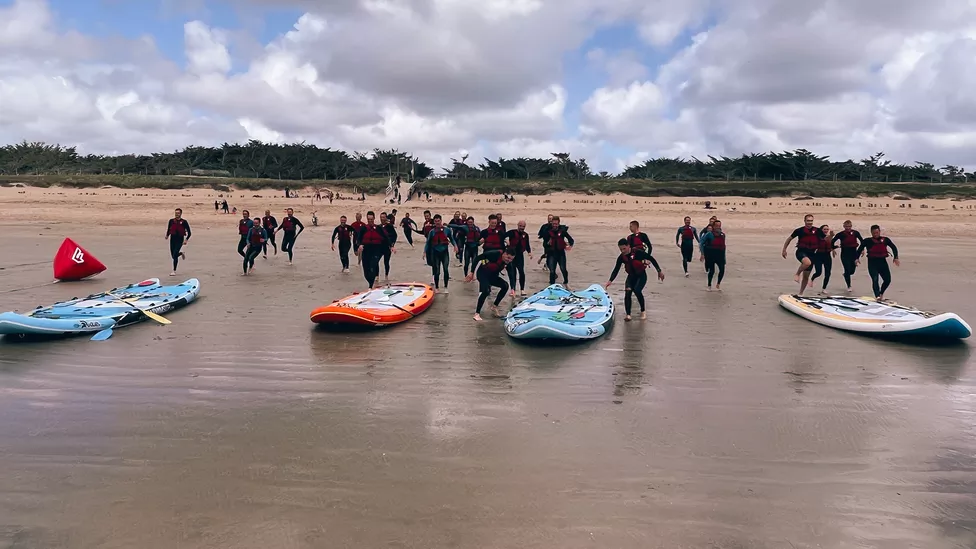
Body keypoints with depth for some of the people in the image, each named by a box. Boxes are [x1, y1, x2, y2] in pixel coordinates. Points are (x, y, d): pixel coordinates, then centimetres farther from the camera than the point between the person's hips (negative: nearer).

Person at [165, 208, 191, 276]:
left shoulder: (184, 222, -6)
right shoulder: (171, 221, 3)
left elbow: (189, 232, -3)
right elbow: (168, 229, 17)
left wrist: (186, 239, -14)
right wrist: (167, 235, 4)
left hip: (180, 240, -4)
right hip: (172, 239, 4)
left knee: (175, 255, -13)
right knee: (173, 255, 9)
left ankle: (174, 271, -6)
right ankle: (181, 253, 43)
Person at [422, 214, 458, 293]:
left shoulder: (447, 230, -2)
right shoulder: (432, 232, 1)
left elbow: (452, 239, 8)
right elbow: (428, 242, 8)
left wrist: (455, 245, -9)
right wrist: (425, 252, 4)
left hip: (445, 252, -1)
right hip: (436, 253, 1)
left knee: (446, 269, -10)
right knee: (436, 271, 5)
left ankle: (445, 287, 1)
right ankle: (436, 288, 20)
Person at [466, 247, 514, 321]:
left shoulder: (508, 262, -11)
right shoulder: (494, 254, -28)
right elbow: (477, 258, -22)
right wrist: (472, 273, -21)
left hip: (492, 275, 6)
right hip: (482, 273, -6)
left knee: (505, 286, -10)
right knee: (486, 291, -26)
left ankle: (494, 306, 7)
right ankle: (477, 313, -15)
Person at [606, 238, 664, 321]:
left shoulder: (638, 252, -19)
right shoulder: (621, 257, -7)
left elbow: (651, 259, -11)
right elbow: (616, 269, -6)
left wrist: (659, 271, -8)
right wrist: (610, 281, -20)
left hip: (641, 275, -4)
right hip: (631, 276, 4)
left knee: (637, 290, -25)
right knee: (627, 292, -17)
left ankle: (643, 311, -3)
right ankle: (628, 315, -15)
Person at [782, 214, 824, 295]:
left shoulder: (817, 230, 1)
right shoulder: (800, 230, -4)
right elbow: (789, 239, 7)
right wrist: (784, 250, 5)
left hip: (811, 254, 3)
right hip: (801, 252, -3)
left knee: (806, 276, 7)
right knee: (807, 262, -39)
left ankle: (801, 293, 21)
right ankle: (797, 274, -14)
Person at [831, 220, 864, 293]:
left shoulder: (855, 233, -2)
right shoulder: (841, 234, -6)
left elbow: (862, 241, 8)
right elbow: (832, 241, 1)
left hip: (854, 253, 2)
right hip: (845, 254, -2)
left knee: (852, 270, 9)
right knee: (847, 270, -7)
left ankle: (846, 275, 46)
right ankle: (849, 287, 4)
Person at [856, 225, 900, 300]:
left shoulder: (885, 240, 0)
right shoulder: (867, 241, -4)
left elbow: (894, 248, 2)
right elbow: (860, 249, 2)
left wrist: (896, 258, -9)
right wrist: (857, 258, -11)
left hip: (882, 261, 3)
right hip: (872, 262, -3)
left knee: (887, 280, 4)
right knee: (875, 279, -17)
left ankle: (881, 293, 29)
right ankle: (877, 296, -24)